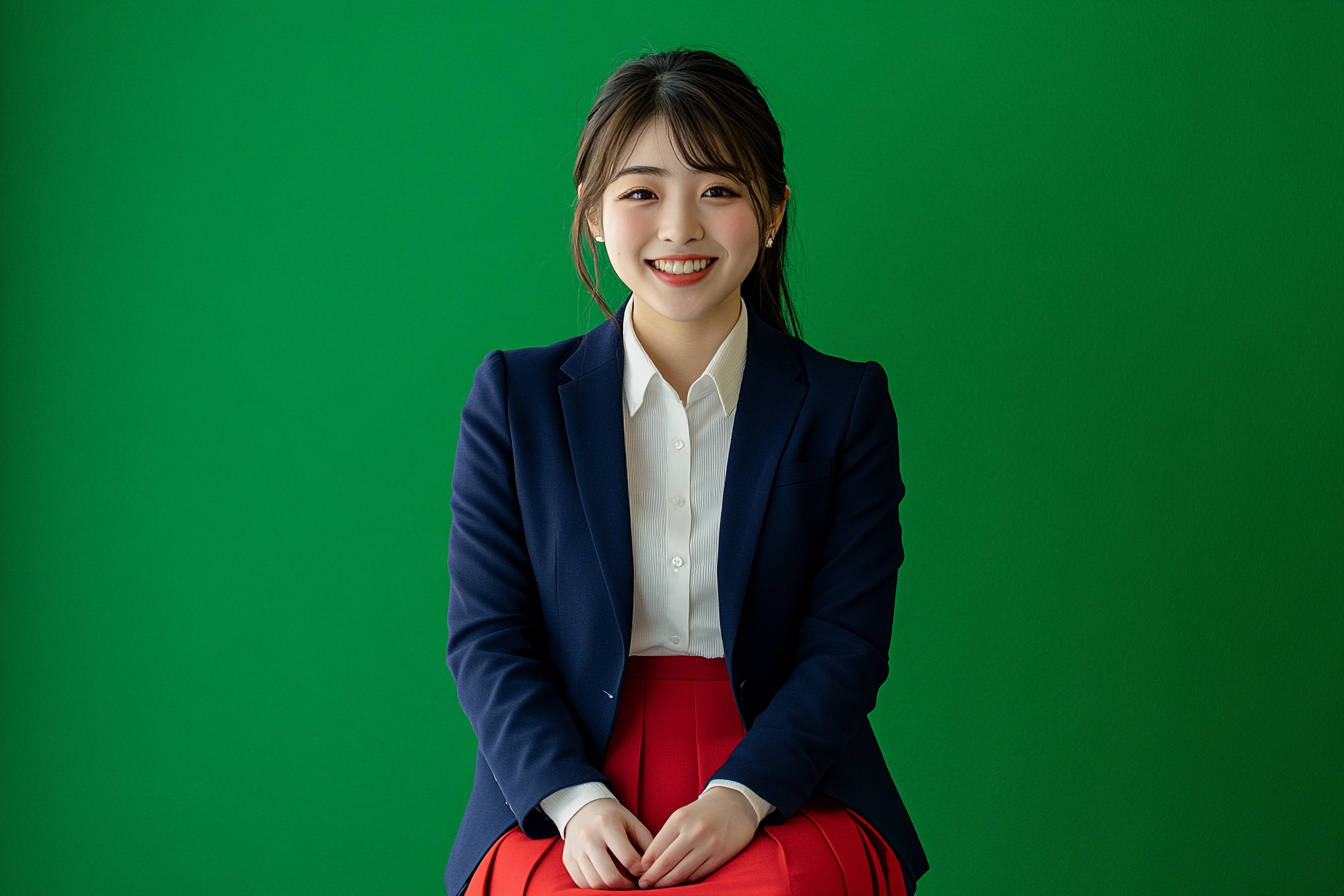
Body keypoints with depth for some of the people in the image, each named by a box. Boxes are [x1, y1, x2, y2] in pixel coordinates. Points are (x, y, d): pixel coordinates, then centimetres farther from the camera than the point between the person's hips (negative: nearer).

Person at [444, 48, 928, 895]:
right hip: (559, 794, 0)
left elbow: (846, 642, 2)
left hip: (785, 785, 0)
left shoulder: (845, 404, 9)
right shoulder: (516, 396, 10)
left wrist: (743, 794, -15)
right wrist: (574, 798, -13)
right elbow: (489, 635, 4)